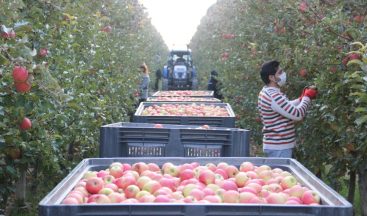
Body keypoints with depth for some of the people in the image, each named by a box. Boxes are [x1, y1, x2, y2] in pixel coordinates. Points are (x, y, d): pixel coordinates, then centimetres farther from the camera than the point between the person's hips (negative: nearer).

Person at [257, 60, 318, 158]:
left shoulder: (266, 92, 10)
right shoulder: (274, 97, -23)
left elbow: (286, 108, 23)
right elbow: (298, 115, -22)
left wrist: (301, 99, 10)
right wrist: (307, 97, -7)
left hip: (275, 146, 10)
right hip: (279, 148, -10)